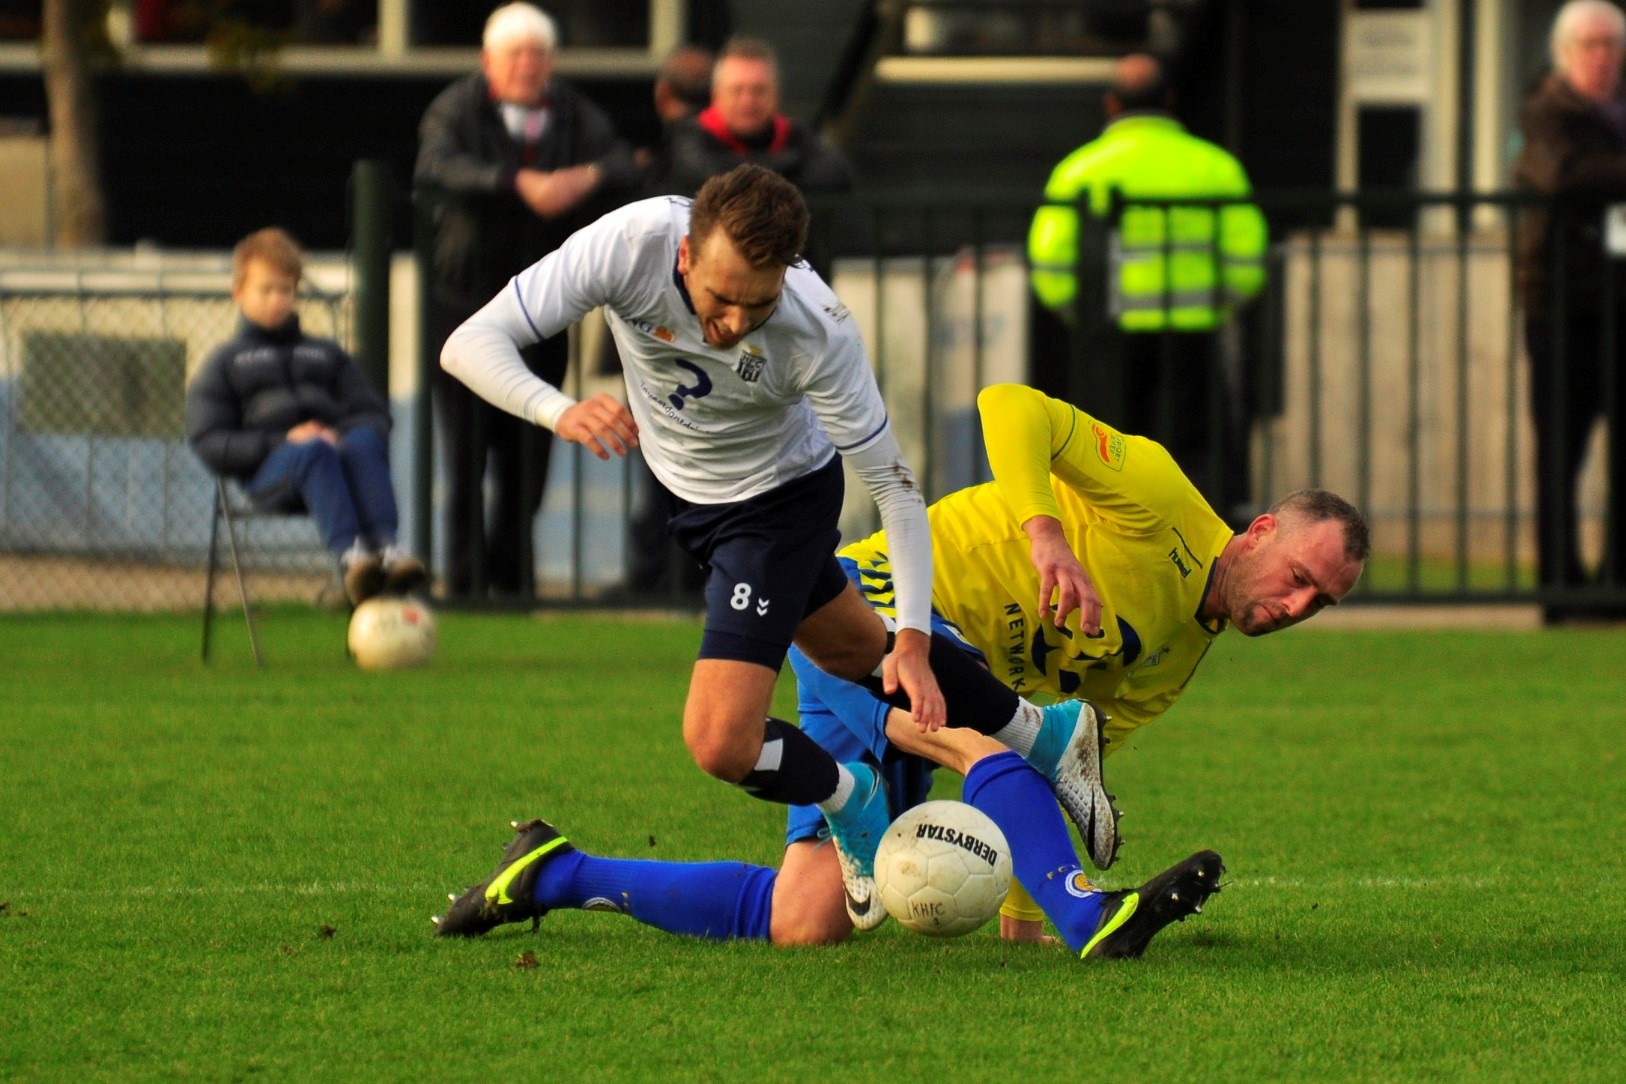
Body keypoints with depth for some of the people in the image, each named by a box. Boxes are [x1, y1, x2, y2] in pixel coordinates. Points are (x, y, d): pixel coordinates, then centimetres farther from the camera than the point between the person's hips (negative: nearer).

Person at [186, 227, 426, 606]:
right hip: (269, 472, -3)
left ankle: (386, 547, -54)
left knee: (364, 443, -34)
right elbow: (209, 443, 8)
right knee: (312, 452, -39)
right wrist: (282, 442, -8)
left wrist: (341, 435, -6)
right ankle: (349, 554, -60)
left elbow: (375, 417, 19)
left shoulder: (326, 354, 32)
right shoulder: (223, 364, 23)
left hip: (332, 446, 3)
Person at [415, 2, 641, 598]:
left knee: (529, 453, 4)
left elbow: (624, 165, -6)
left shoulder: (574, 114, 8)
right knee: (467, 448, -4)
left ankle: (512, 572, 19)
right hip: (466, 298, -3)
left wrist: (588, 178, -29)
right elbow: (437, 166, -23)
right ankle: (465, 577, 4)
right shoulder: (456, 110, -2)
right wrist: (519, 184, -35)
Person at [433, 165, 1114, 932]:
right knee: (854, 649, 25)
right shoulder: (628, 245, -34)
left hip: (777, 497, -4)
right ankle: (1048, 735, 46)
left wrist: (915, 637, -28)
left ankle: (847, 802, 20)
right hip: (686, 488, 4)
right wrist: (561, 411, -52)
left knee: (721, 743, -14)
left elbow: (891, 482, -24)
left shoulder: (818, 332, -36)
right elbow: (471, 344, -33)